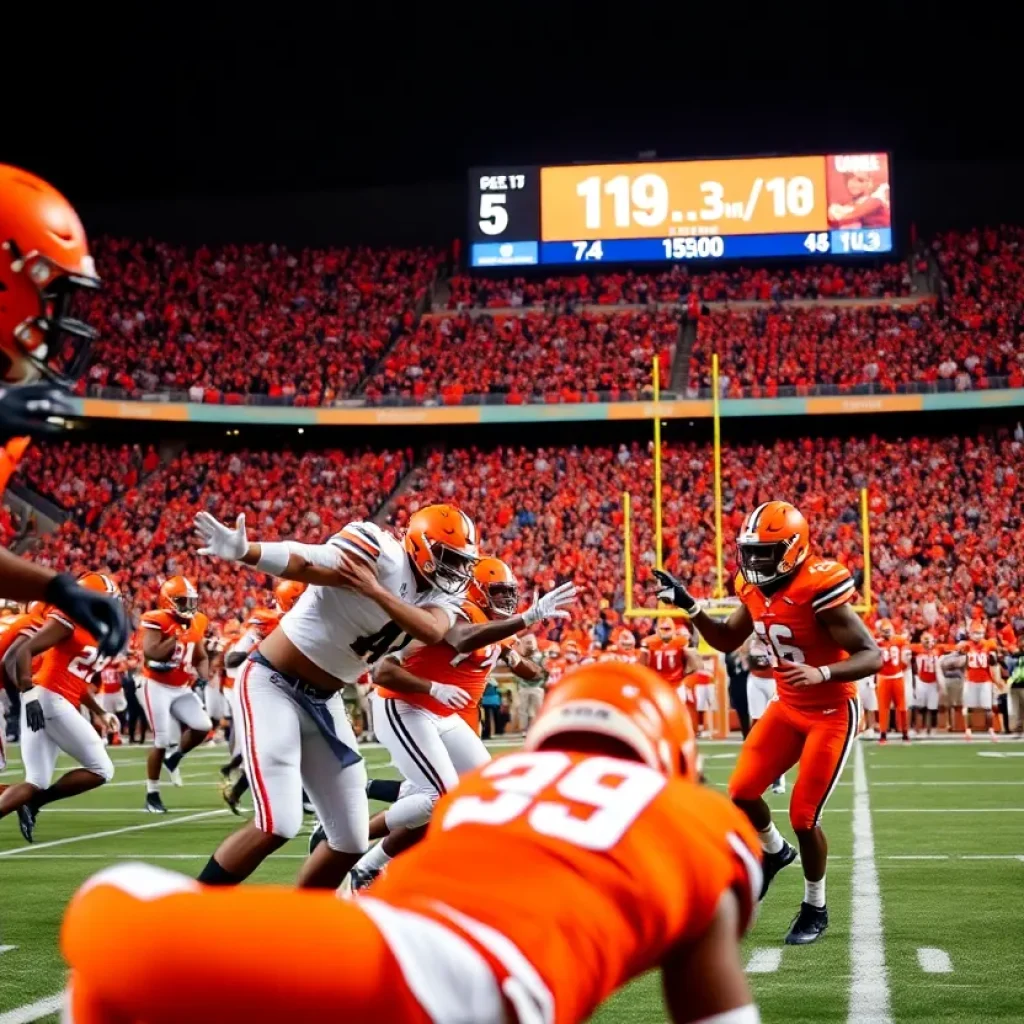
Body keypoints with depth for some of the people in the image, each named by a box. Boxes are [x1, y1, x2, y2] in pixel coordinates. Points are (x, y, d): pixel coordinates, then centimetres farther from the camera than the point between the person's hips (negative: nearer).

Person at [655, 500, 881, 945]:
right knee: (742, 793, 1)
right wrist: (689, 606, -1)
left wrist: (821, 673, -42)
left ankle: (815, 909, 17)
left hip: (832, 712, -7)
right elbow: (727, 640, 13)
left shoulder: (818, 589, -26)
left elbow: (872, 656, -26)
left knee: (803, 816, -6)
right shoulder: (755, 589, -3)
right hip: (787, 707, 7)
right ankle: (775, 851, 33)